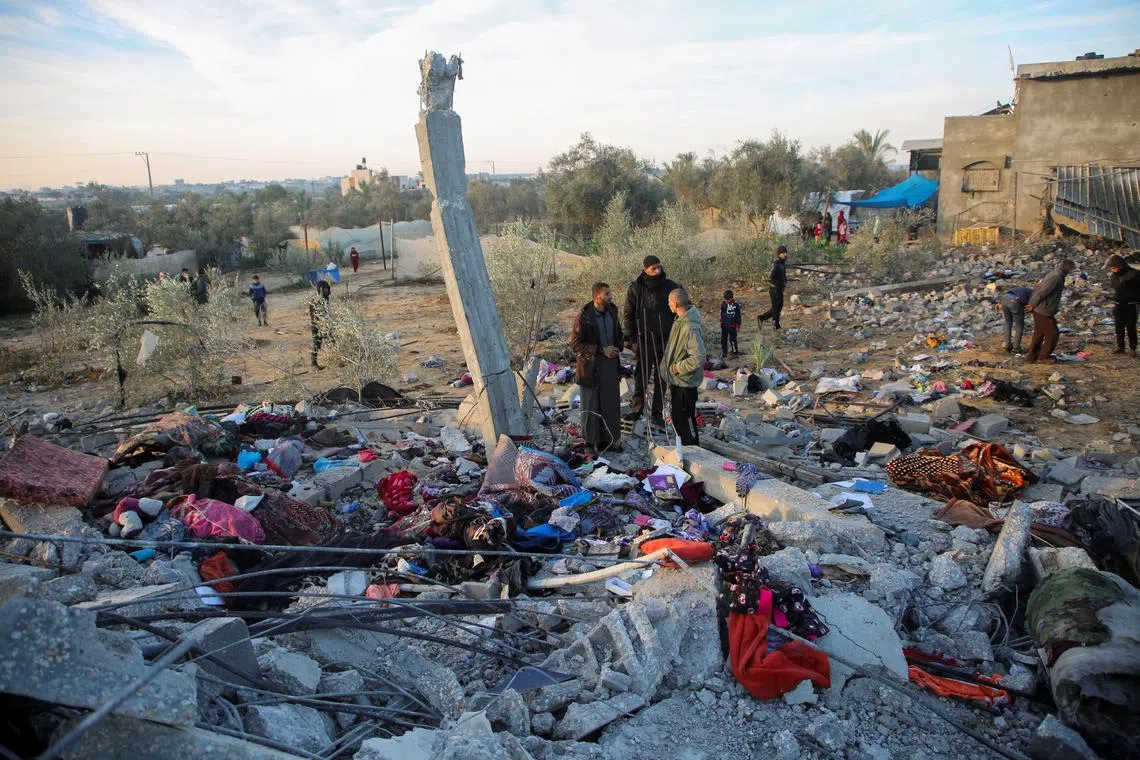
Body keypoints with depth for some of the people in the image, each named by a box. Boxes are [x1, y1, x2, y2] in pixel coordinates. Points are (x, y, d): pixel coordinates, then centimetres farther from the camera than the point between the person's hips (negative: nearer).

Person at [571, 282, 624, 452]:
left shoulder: (612, 311, 1)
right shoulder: (584, 317, -17)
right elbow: (576, 344, -15)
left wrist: (617, 347, -3)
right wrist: (601, 350, -20)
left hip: (611, 364, 6)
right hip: (591, 367, -5)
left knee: (612, 403, 14)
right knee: (592, 405, 8)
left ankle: (612, 438, 29)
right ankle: (594, 440, 23)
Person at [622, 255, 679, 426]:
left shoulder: (670, 287, 0)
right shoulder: (636, 288, -2)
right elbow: (627, 314, 4)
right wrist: (628, 337, 0)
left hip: (665, 340, 2)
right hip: (644, 340, -1)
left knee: (661, 378, 8)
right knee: (641, 375, 0)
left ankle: (657, 413, 19)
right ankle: (637, 406, 19)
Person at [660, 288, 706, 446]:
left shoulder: (691, 328, -27)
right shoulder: (679, 320, 3)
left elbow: (699, 358, -31)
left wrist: (678, 367, -20)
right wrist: (669, 364, 13)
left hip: (686, 382, -10)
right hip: (676, 380, 10)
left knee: (686, 420, 3)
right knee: (677, 418, 21)